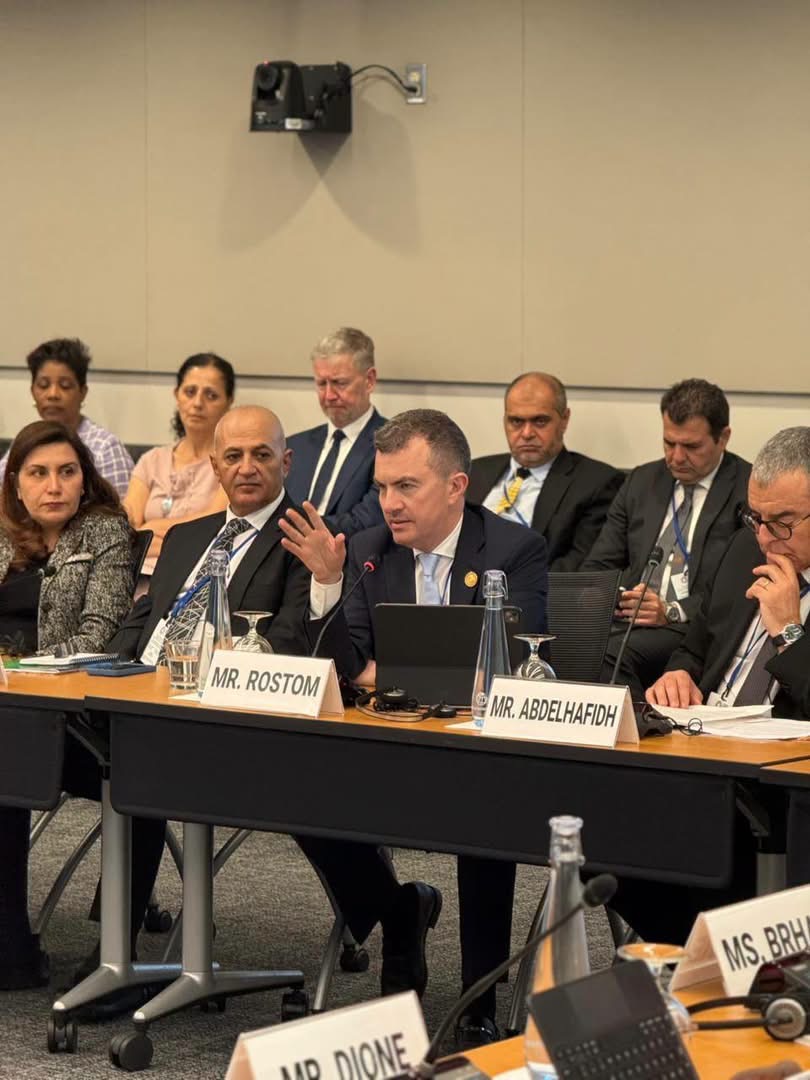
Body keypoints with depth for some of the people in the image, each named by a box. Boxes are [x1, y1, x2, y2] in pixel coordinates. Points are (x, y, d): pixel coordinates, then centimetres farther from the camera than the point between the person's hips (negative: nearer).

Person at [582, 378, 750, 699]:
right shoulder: (641, 481, 20)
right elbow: (599, 565, 20)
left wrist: (674, 612, -17)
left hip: (693, 626, -5)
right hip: (623, 621, 5)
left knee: (611, 653, -34)